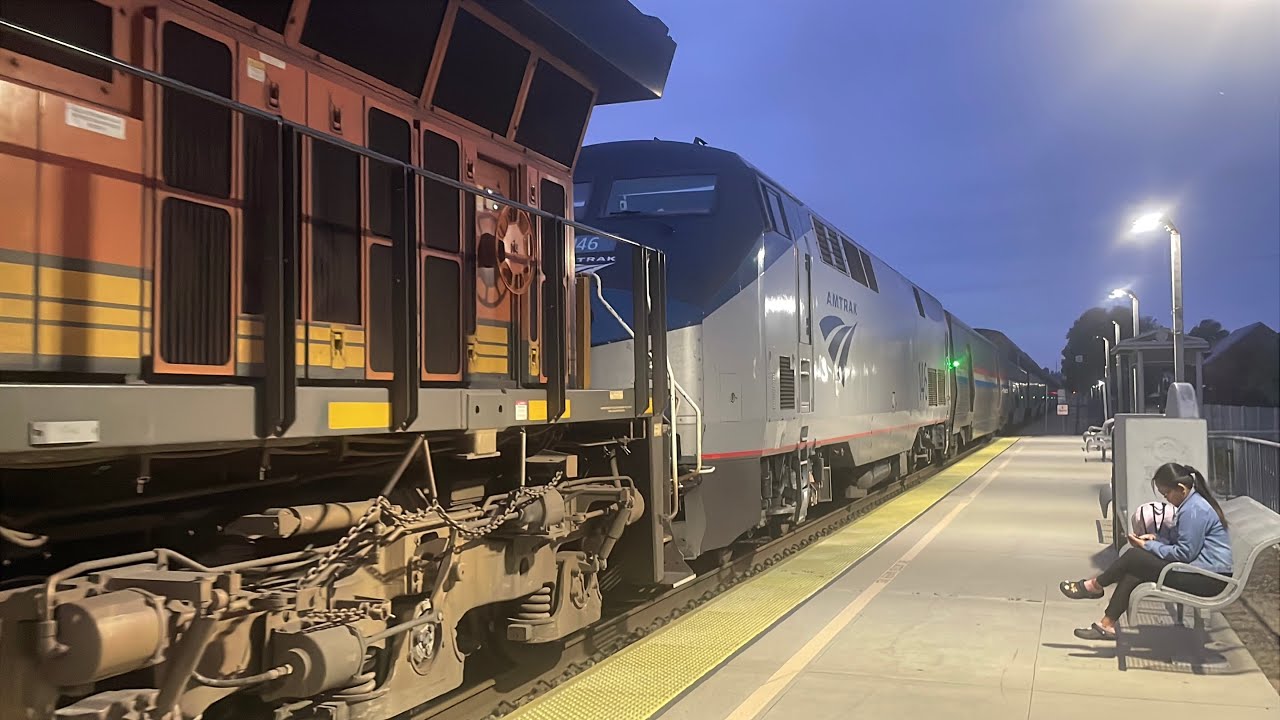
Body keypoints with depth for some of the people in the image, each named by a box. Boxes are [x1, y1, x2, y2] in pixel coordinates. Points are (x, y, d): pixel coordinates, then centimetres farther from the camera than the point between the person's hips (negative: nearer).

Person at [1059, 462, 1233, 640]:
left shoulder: (1194, 510, -20)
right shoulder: (1193, 503, 14)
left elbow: (1184, 553, -20)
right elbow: (1176, 536, 24)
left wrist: (1148, 546, -11)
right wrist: (1155, 539, 5)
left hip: (1207, 580, -10)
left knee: (1134, 557, -11)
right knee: (1134, 571, 2)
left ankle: (1094, 586, 11)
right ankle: (1107, 625, 0)